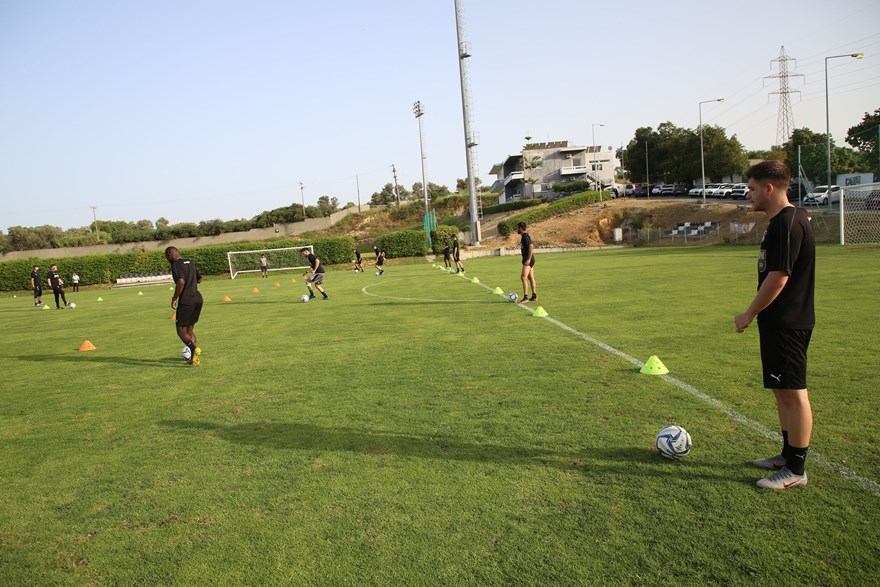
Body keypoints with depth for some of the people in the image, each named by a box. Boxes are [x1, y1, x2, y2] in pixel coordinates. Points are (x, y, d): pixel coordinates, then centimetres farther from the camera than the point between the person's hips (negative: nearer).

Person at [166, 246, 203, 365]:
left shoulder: (176, 265, -9)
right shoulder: (190, 263, 16)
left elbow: (181, 282, -23)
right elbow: (199, 279, 27)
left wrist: (174, 299, -14)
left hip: (186, 301, -7)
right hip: (198, 299, 8)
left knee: (181, 331, 3)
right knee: (189, 330, 17)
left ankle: (194, 348, -21)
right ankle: (195, 356, 8)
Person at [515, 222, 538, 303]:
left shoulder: (525, 236, -14)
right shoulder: (524, 236, 16)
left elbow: (531, 246, -23)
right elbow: (532, 246, 24)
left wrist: (528, 259, -26)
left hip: (528, 260, -10)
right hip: (529, 259, 10)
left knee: (523, 277, -14)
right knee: (531, 278, 11)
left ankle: (525, 297, -17)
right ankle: (534, 296, 15)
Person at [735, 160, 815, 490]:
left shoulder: (787, 223, -18)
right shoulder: (782, 221, 14)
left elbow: (778, 278, -23)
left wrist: (749, 314, -13)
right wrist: (757, 315, 20)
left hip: (787, 324, -10)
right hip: (780, 322, 10)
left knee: (793, 394, -2)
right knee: (783, 391, 18)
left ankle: (795, 470, 8)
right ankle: (788, 454, 30)